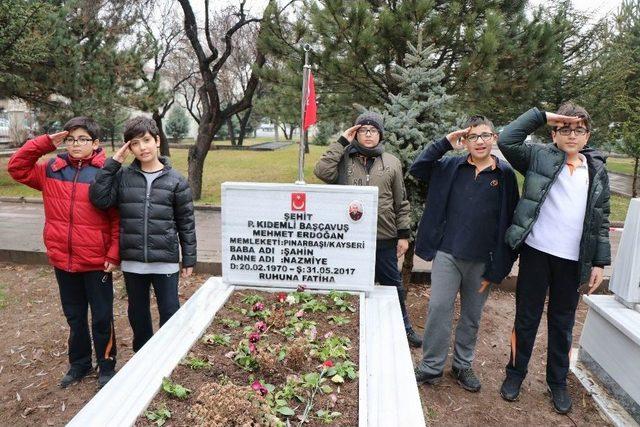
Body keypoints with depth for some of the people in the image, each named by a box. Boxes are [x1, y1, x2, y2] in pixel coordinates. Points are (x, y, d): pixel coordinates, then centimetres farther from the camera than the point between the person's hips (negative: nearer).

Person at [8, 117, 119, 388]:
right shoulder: (52, 170, 5)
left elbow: (118, 219, -10)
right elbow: (17, 167, 6)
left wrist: (113, 255, -13)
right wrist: (45, 143, -3)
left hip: (97, 262, -4)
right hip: (62, 261, 5)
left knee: (102, 318, 9)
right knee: (74, 316, 19)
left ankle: (106, 367, 27)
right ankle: (79, 364, 38)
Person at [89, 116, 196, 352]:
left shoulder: (175, 180, -4)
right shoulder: (122, 176, 2)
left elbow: (186, 223, 0)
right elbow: (100, 199, -12)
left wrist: (189, 259, 1)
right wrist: (112, 163, -11)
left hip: (165, 261, -2)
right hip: (132, 261, 3)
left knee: (170, 312, 6)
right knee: (137, 312, 18)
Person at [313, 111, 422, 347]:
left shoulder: (392, 163, 4)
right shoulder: (344, 159, 1)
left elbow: (401, 203, 6)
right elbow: (322, 171, -19)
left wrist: (404, 234, 2)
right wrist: (341, 142, -13)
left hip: (385, 238, 1)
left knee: (393, 284, 16)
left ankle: (403, 326, 37)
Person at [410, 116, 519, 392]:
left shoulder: (505, 174, -2)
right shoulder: (450, 166, 2)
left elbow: (507, 224, -2)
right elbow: (416, 169, 0)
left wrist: (497, 269, -4)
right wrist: (444, 143, -7)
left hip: (483, 261, 0)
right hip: (448, 254, 0)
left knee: (472, 316, 13)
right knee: (439, 308, -1)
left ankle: (463, 365, 32)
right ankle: (431, 366, 15)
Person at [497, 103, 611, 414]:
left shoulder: (597, 170, 9)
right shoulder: (539, 157, 1)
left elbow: (601, 220, 10)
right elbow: (506, 140, -12)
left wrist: (599, 261, 6)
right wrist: (542, 116, -8)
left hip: (573, 260, 2)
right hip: (536, 252, -2)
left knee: (563, 322, 14)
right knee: (527, 317, 9)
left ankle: (558, 381, 30)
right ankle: (515, 372, 26)